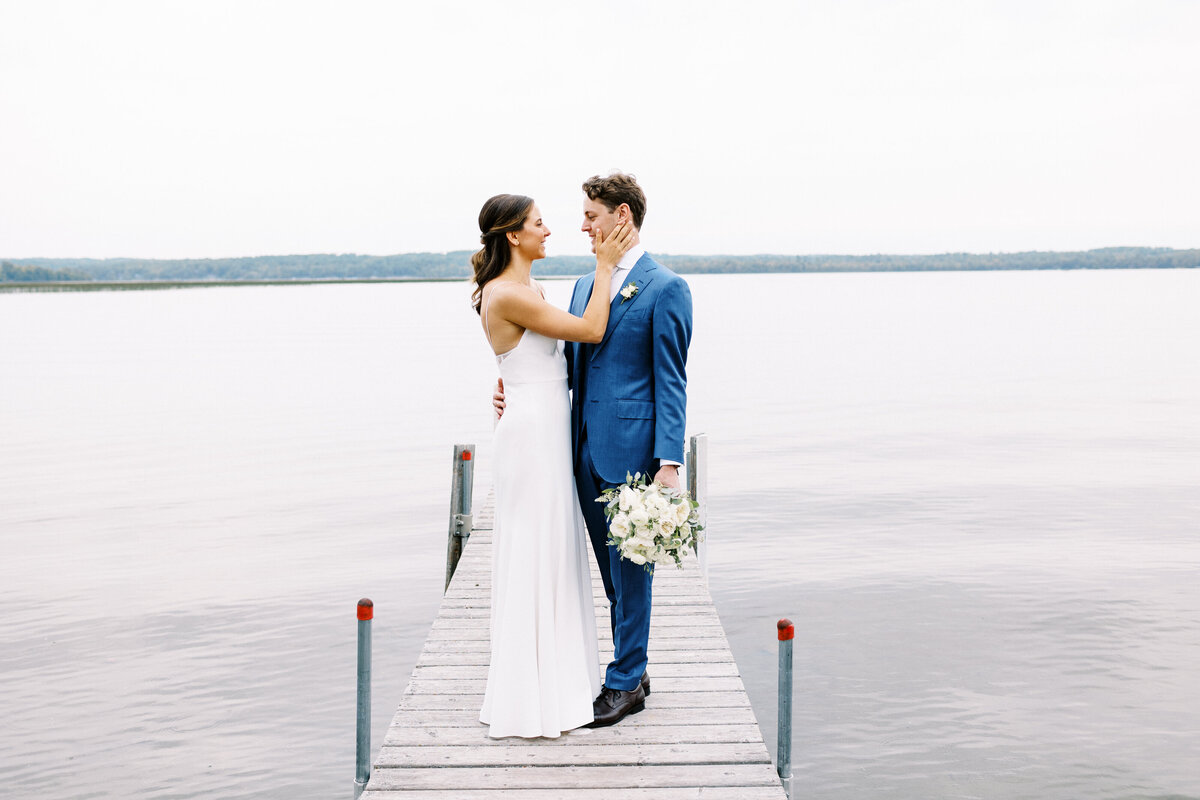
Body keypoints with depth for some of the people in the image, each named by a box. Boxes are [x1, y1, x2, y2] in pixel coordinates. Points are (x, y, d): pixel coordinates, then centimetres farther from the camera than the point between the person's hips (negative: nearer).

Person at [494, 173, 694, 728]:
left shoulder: (665, 289, -7)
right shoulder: (585, 286, 16)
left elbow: (671, 384, -10)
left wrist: (668, 463, -16)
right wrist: (516, 395, 4)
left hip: (630, 451, -7)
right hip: (586, 450, 7)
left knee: (630, 567, 1)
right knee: (612, 569, 14)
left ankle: (625, 683, 11)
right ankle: (633, 670, 25)